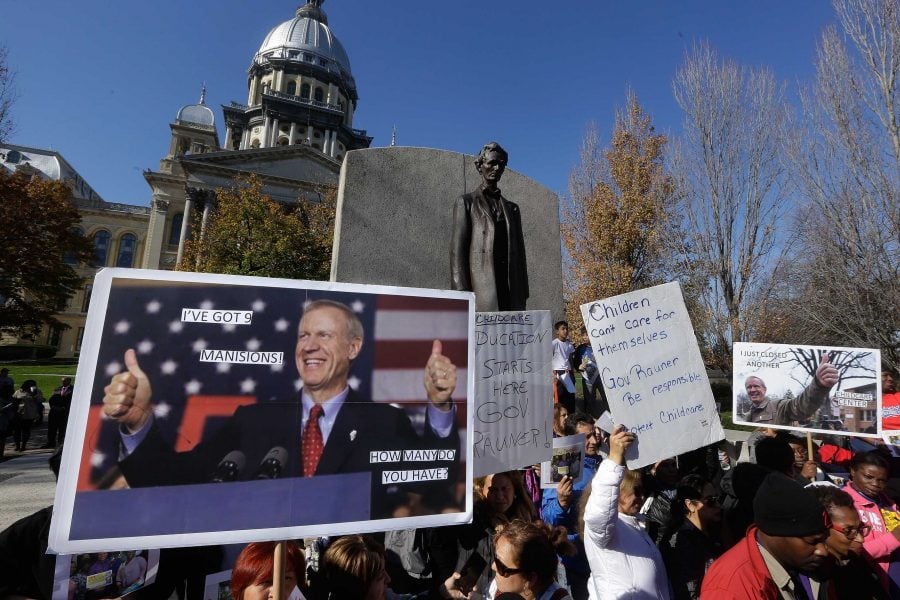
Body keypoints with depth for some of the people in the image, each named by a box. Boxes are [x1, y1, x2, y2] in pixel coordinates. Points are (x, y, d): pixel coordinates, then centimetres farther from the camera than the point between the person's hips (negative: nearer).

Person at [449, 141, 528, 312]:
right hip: (480, 287, -4)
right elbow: (457, 249, -1)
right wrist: (462, 294, -12)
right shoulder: (466, 202, 9)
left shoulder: (511, 208, 22)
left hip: (510, 289, 4)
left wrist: (522, 296, 10)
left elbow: (519, 252, 18)